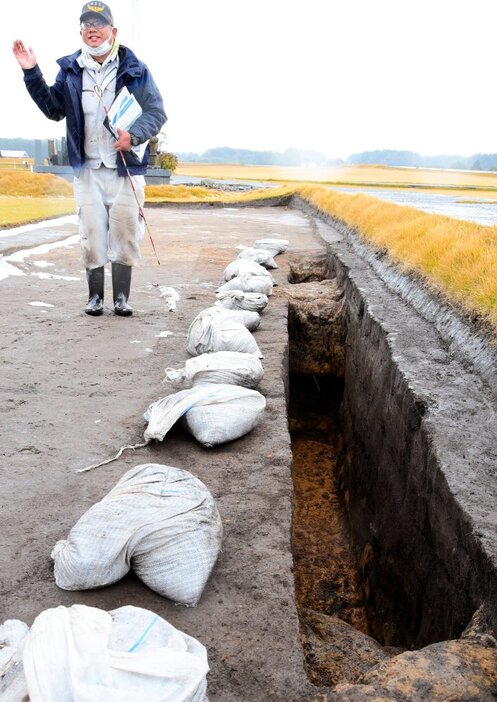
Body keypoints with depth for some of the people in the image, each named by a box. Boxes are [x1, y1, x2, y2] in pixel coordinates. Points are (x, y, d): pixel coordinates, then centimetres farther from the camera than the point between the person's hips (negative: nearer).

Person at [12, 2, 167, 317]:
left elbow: (157, 113, -2)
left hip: (126, 168, -2)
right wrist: (32, 73, 3)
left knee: (124, 235, 0)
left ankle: (122, 297, 13)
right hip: (88, 170, 2)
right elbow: (54, 109, 15)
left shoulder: (135, 69, 1)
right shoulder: (70, 69, 9)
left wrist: (134, 134, -20)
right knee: (92, 235, 2)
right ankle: (95, 296, 14)